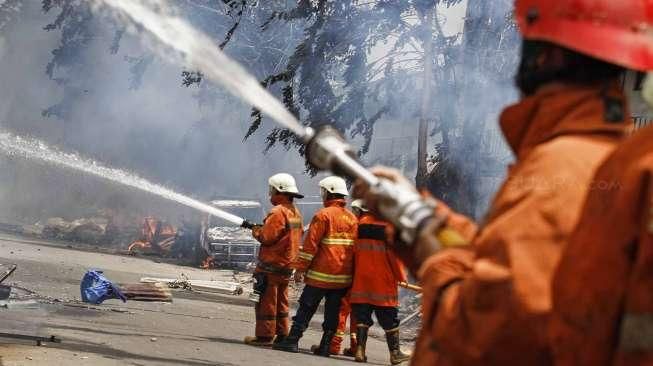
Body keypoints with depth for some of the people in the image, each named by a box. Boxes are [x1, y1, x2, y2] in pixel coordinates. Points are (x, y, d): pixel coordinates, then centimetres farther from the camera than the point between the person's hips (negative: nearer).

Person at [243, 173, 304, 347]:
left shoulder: (278, 212, -17)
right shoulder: (295, 213, 12)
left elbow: (266, 237, -21)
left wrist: (255, 229, 0)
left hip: (271, 265, -9)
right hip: (287, 265, 9)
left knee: (266, 300, -4)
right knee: (281, 301, 15)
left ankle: (264, 336, -3)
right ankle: (281, 335, 18)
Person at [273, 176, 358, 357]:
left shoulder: (323, 215, -9)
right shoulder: (352, 218, 10)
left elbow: (311, 244, -12)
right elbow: (355, 246, 13)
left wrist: (301, 267, -8)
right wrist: (350, 270, 18)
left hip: (321, 274, -5)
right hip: (344, 276, 5)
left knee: (306, 308, 0)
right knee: (333, 311, 8)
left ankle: (293, 340, -2)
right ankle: (325, 346, 7)